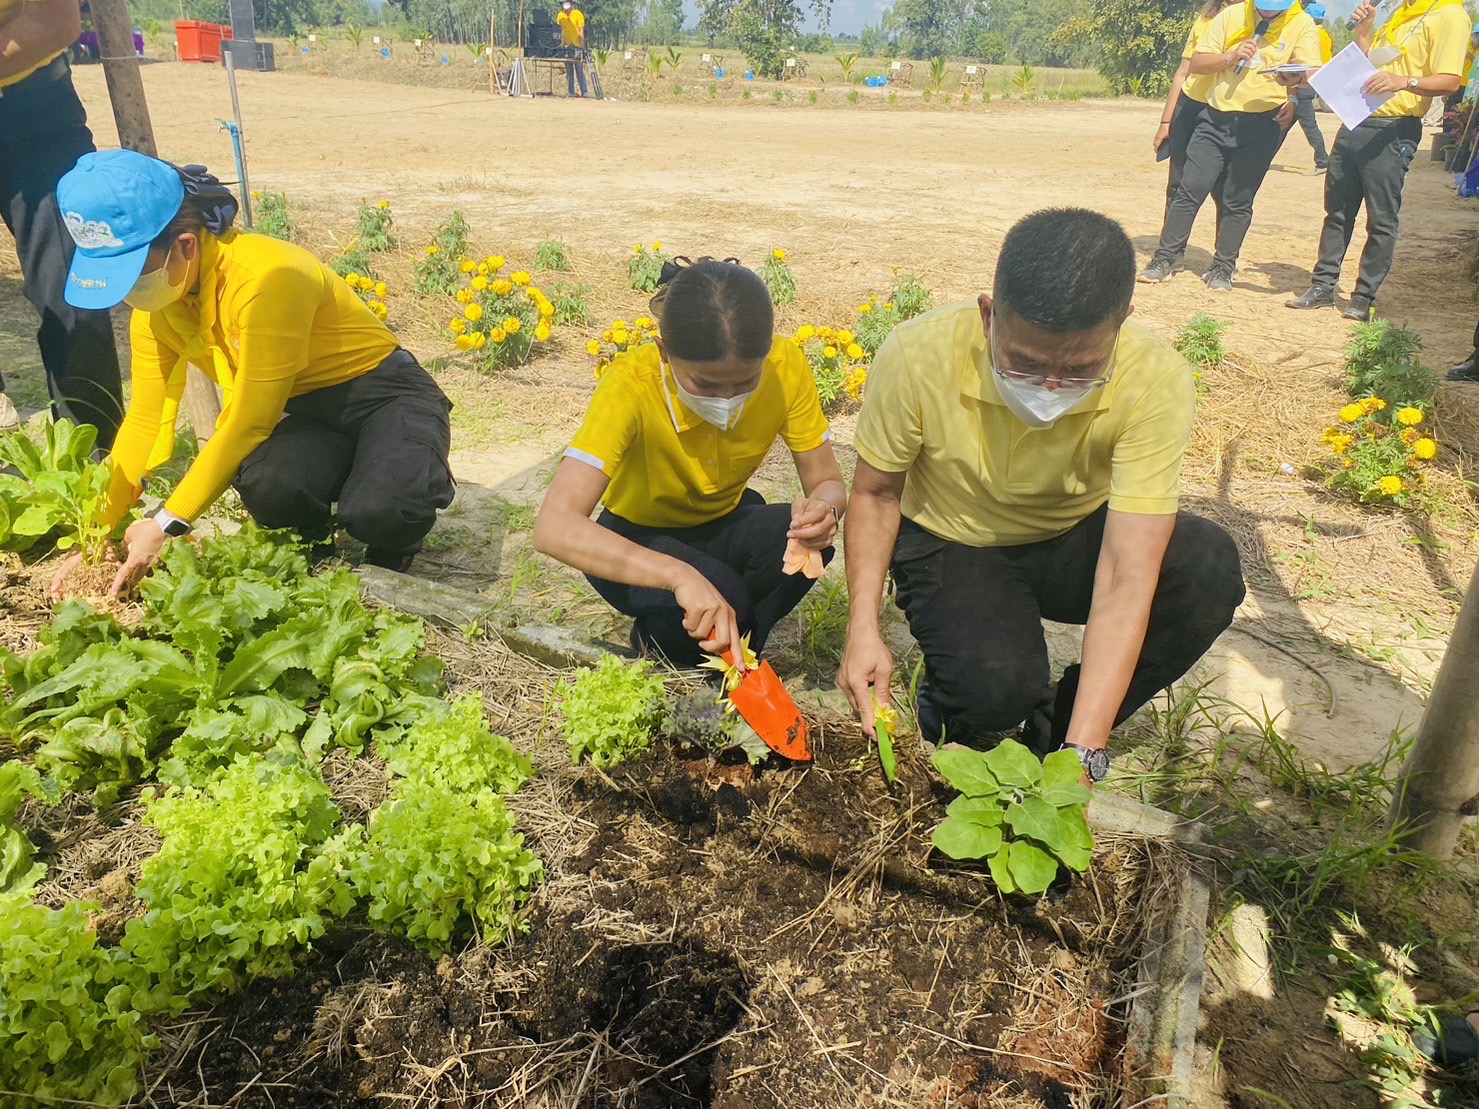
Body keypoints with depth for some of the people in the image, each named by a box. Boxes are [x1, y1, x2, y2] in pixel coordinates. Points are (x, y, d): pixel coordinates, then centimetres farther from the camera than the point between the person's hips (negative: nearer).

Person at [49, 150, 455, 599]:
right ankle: (315, 545, 4)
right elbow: (144, 421, 2)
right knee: (265, 484, -30)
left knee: (376, 511, -37)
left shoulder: (265, 276, -27)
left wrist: (167, 524, -20)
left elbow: (249, 422, -25)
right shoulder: (155, 306, -4)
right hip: (311, 413, 6)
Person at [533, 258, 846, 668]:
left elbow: (827, 482, -12)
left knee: (806, 540, -30)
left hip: (724, 525, 4)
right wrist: (680, 575, -55)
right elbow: (553, 527, -43)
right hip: (640, 540, -3)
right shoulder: (631, 385, -33)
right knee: (722, 595, -35)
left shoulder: (786, 367, -22)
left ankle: (723, 657, -2)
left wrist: (823, 507, -38)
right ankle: (660, 647, 1)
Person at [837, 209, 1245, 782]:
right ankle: (950, 711, 9)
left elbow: (1126, 578, -32)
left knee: (1209, 569, -27)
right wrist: (864, 627, -23)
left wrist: (1081, 752, -37)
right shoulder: (918, 357, -29)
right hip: (951, 543, -2)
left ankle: (1055, 732, -3)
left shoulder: (1156, 382, -29)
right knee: (994, 685, -31)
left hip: (1075, 540, 2)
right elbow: (877, 493, -11)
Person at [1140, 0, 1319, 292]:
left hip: (1261, 125, -2)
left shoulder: (1302, 24, -1)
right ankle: (1165, 258, 4)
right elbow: (1197, 63, 4)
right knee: (1190, 190, -3)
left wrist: (1296, 79, -33)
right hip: (1217, 118, 2)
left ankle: (1223, 268, 12)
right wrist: (1230, 57, -14)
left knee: (1238, 201, 2)